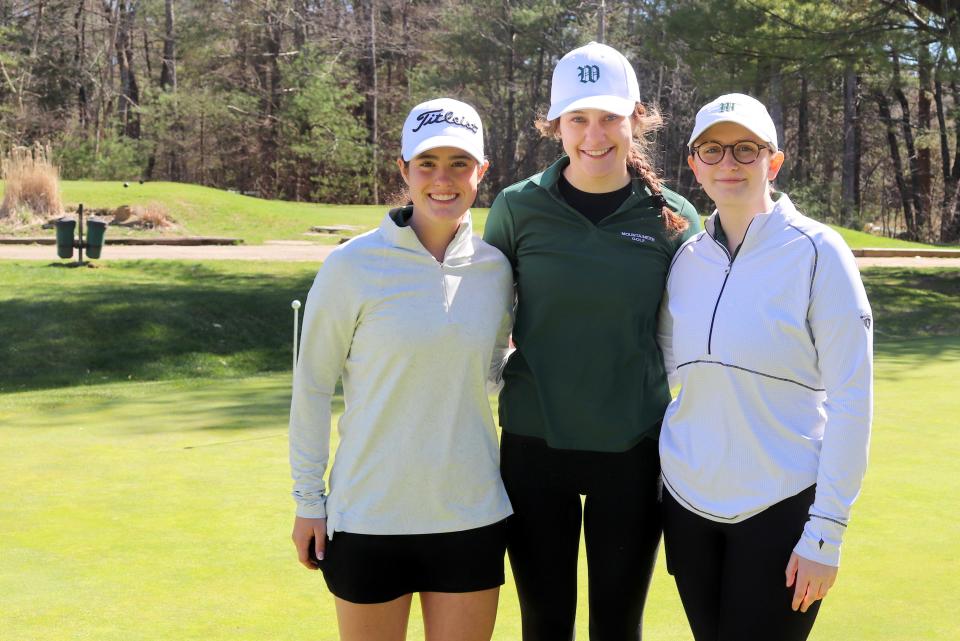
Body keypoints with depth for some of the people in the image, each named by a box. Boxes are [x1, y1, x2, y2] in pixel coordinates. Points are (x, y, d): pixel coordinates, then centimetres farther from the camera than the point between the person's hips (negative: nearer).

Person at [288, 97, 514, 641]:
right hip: (370, 517, -3)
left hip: (472, 515, 3)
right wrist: (308, 500, -2)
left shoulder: (494, 268, 1)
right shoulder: (353, 266, -10)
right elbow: (313, 386, -4)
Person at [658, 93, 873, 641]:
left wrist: (826, 532, -12)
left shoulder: (818, 252, -9)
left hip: (780, 508, -4)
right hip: (689, 502, 5)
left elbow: (850, 400, -10)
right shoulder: (687, 259, 6)